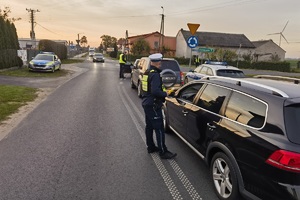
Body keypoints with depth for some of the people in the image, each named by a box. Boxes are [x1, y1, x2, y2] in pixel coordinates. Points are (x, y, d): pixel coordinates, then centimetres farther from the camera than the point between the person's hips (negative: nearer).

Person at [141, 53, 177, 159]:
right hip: (153, 105, -10)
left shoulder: (147, 72, 11)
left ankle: (150, 147, 30)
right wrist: (165, 94, -13)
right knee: (159, 129, -4)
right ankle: (163, 152, 3)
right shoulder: (155, 74, -19)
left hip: (146, 103, 10)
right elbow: (155, 91, -29)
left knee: (149, 126, 17)